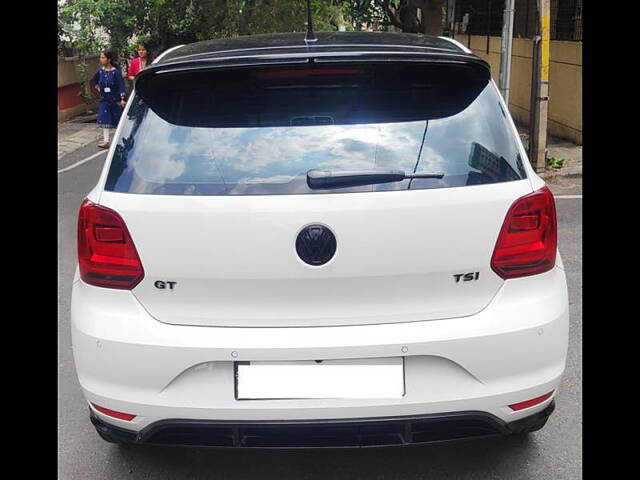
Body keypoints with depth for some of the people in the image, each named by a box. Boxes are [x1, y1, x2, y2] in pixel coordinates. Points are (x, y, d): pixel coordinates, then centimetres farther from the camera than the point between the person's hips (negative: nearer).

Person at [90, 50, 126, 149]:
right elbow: (93, 81, 20)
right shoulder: (100, 71, 2)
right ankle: (106, 141, -7)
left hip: (115, 100, -4)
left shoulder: (116, 72, -12)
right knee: (105, 120, -5)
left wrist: (122, 99, -20)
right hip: (104, 99, 4)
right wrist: (98, 87, 6)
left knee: (118, 119, 8)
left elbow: (121, 85, -14)